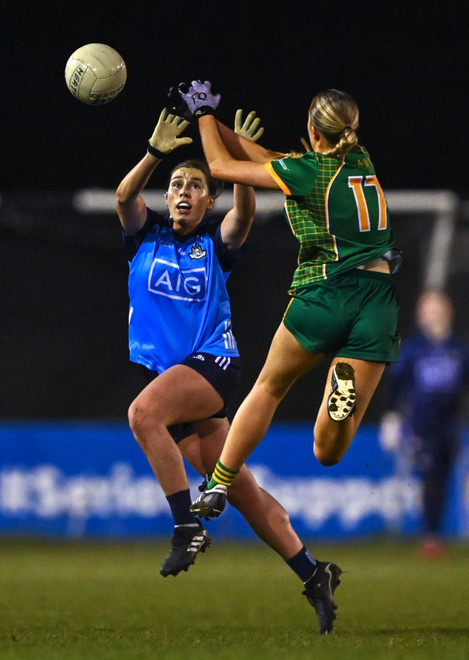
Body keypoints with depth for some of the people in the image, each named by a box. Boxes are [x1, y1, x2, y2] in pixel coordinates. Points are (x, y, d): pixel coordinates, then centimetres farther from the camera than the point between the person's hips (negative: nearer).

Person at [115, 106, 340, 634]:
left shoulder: (216, 242, 4)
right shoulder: (147, 235, 10)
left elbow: (244, 215, -17)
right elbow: (124, 197, -10)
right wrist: (156, 153, -25)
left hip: (212, 363, -4)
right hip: (168, 372, 4)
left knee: (143, 413, -32)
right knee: (239, 488, 2)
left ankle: (188, 527, -27)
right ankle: (312, 575, 9)